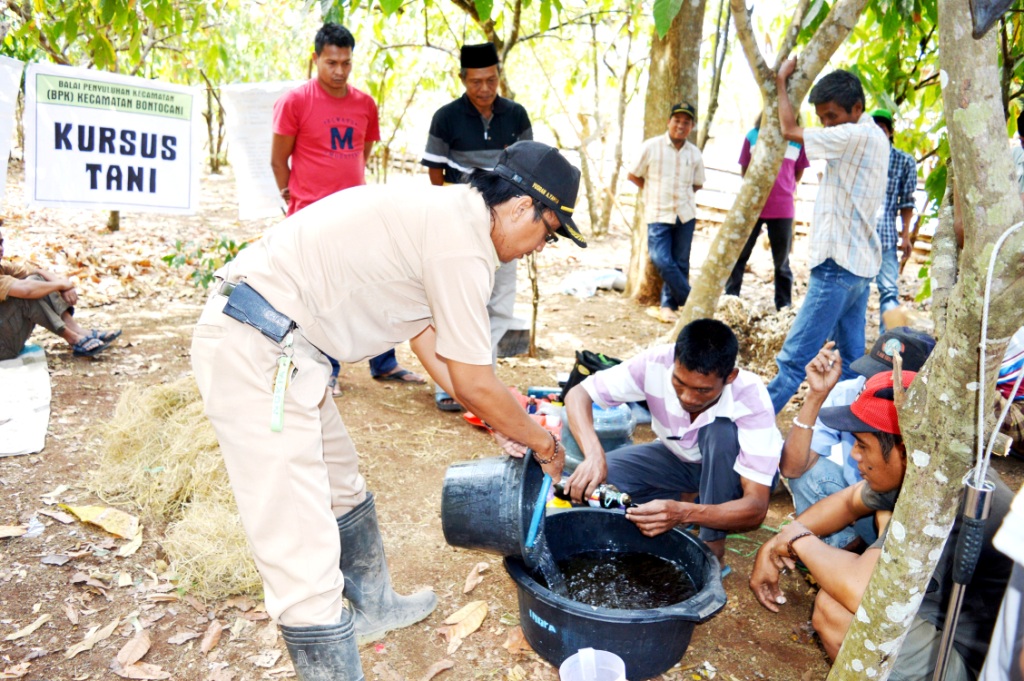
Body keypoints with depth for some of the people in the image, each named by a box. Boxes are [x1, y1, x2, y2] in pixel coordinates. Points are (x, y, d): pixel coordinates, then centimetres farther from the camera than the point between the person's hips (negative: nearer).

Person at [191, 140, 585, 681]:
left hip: (278, 344, 11)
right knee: (304, 553, -6)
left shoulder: (442, 212, 13)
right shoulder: (462, 241, -18)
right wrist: (543, 442, 6)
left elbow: (432, 347, 19)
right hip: (257, 353, -11)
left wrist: (502, 424, 20)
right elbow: (474, 386, -12)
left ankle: (373, 609, 48)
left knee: (343, 486, 26)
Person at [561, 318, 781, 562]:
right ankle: (681, 497, 3)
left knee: (721, 431, -37)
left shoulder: (752, 400, -35)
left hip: (733, 471, -2)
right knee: (598, 476, -22)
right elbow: (578, 394, -25)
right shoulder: (657, 364, -30)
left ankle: (713, 544, -16)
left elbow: (756, 507, -37)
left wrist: (684, 513, -54)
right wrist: (594, 455, -45)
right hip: (680, 459, 3)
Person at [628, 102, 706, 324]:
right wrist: (655, 192, 4)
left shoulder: (695, 153, 4)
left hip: (685, 214, 3)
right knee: (662, 260, -13)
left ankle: (668, 305, 20)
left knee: (680, 263, 6)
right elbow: (633, 176, 3)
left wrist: (680, 195, 5)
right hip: (658, 214, -3)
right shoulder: (651, 147, -5)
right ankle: (691, 301, 2)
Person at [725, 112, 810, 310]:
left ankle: (784, 305, 16)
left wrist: (784, 189, 11)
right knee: (739, 254, 3)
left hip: (783, 208, 0)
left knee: (782, 260, 7)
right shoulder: (752, 136, 3)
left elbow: (799, 171, 13)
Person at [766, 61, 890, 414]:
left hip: (838, 266, -10)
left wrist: (781, 80, -2)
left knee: (794, 358, -10)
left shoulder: (856, 136, -15)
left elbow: (790, 131, -13)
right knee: (852, 361, 13)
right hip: (859, 265, 10)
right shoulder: (874, 138, 15)